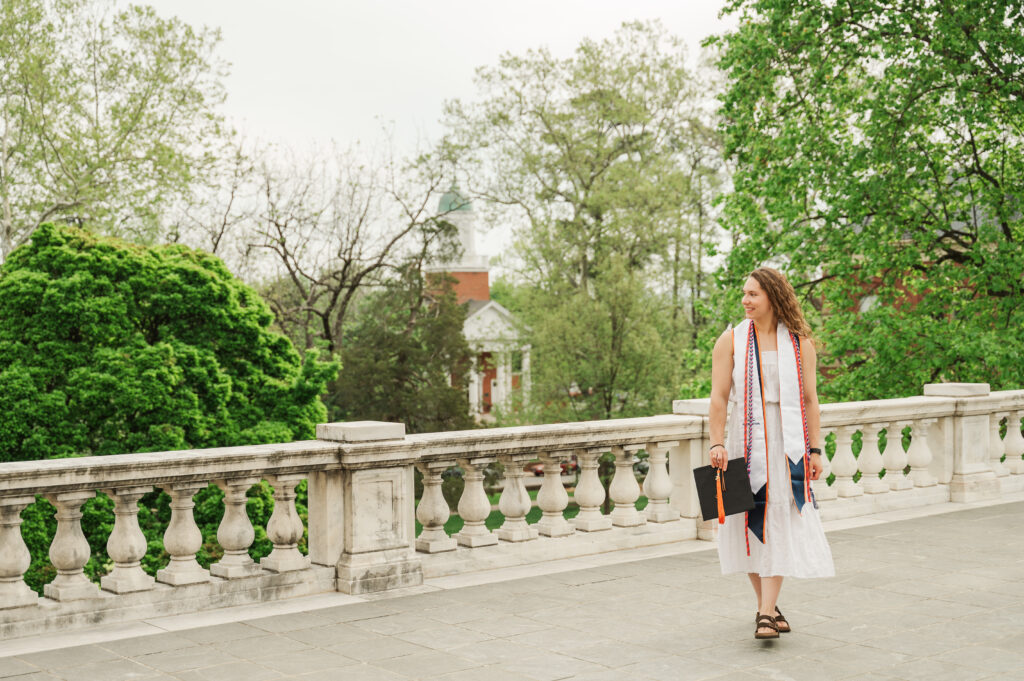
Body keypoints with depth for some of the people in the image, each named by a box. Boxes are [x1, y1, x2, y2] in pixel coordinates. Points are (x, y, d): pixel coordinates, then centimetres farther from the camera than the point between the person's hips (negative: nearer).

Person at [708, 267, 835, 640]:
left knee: (778, 524, -9)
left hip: (787, 442, -1)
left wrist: (815, 449, 1)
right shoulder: (731, 340, 3)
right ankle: (766, 605, 21)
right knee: (750, 525, 5)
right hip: (745, 440, 1)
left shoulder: (799, 344, 5)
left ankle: (766, 615, -11)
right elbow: (719, 396, -1)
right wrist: (717, 443, -10)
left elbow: (810, 400, 6)